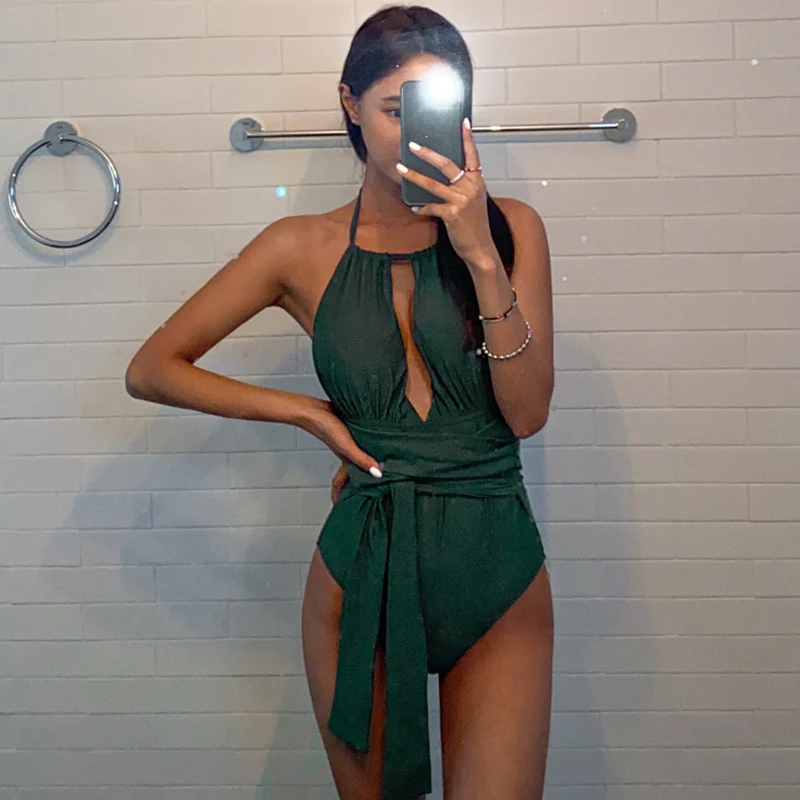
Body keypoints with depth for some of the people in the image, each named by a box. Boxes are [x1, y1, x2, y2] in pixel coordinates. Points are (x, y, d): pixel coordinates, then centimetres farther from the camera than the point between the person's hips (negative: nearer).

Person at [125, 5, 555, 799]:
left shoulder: (510, 228, 1)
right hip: (363, 573, 0)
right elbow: (150, 369, 5)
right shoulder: (306, 250, 1)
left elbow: (528, 412, -7)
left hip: (500, 580, 0)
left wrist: (481, 255, -17)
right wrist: (306, 411, -3)